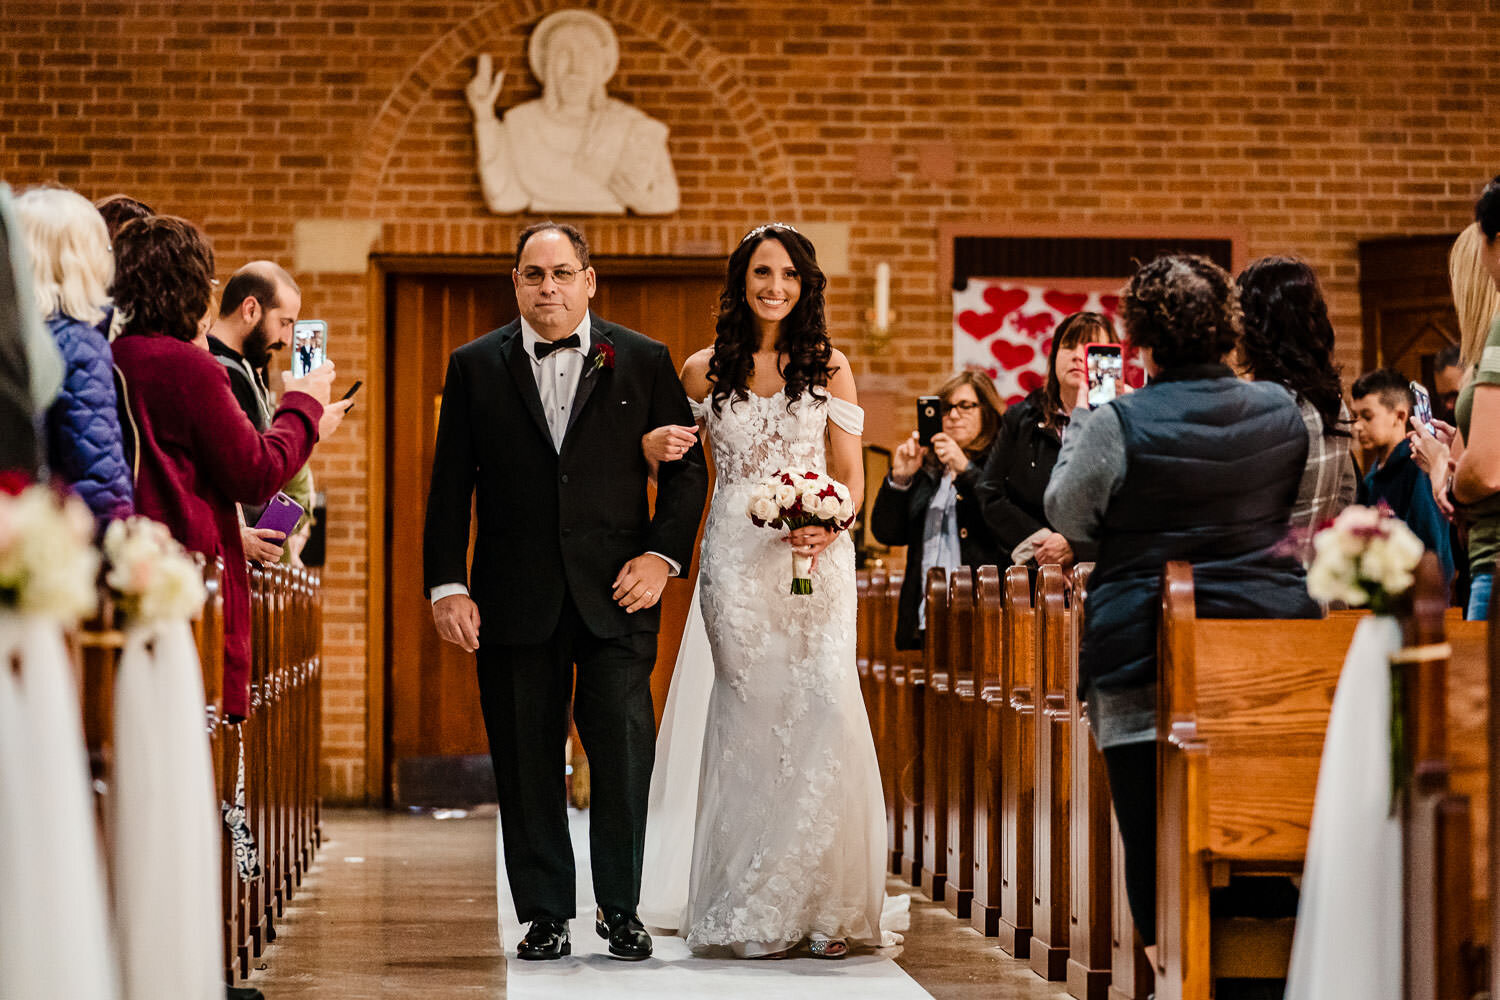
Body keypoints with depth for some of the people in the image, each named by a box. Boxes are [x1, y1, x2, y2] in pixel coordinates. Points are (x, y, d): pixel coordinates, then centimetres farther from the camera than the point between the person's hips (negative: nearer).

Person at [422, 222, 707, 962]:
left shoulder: (644, 361, 7)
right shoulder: (475, 366, 8)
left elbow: (687, 467, 8)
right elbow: (450, 485, 6)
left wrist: (663, 555, -5)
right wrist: (446, 583, -2)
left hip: (616, 595, -1)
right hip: (516, 597, 1)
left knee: (624, 755, -4)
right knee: (526, 764, 4)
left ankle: (621, 910, 9)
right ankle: (544, 916, 13)